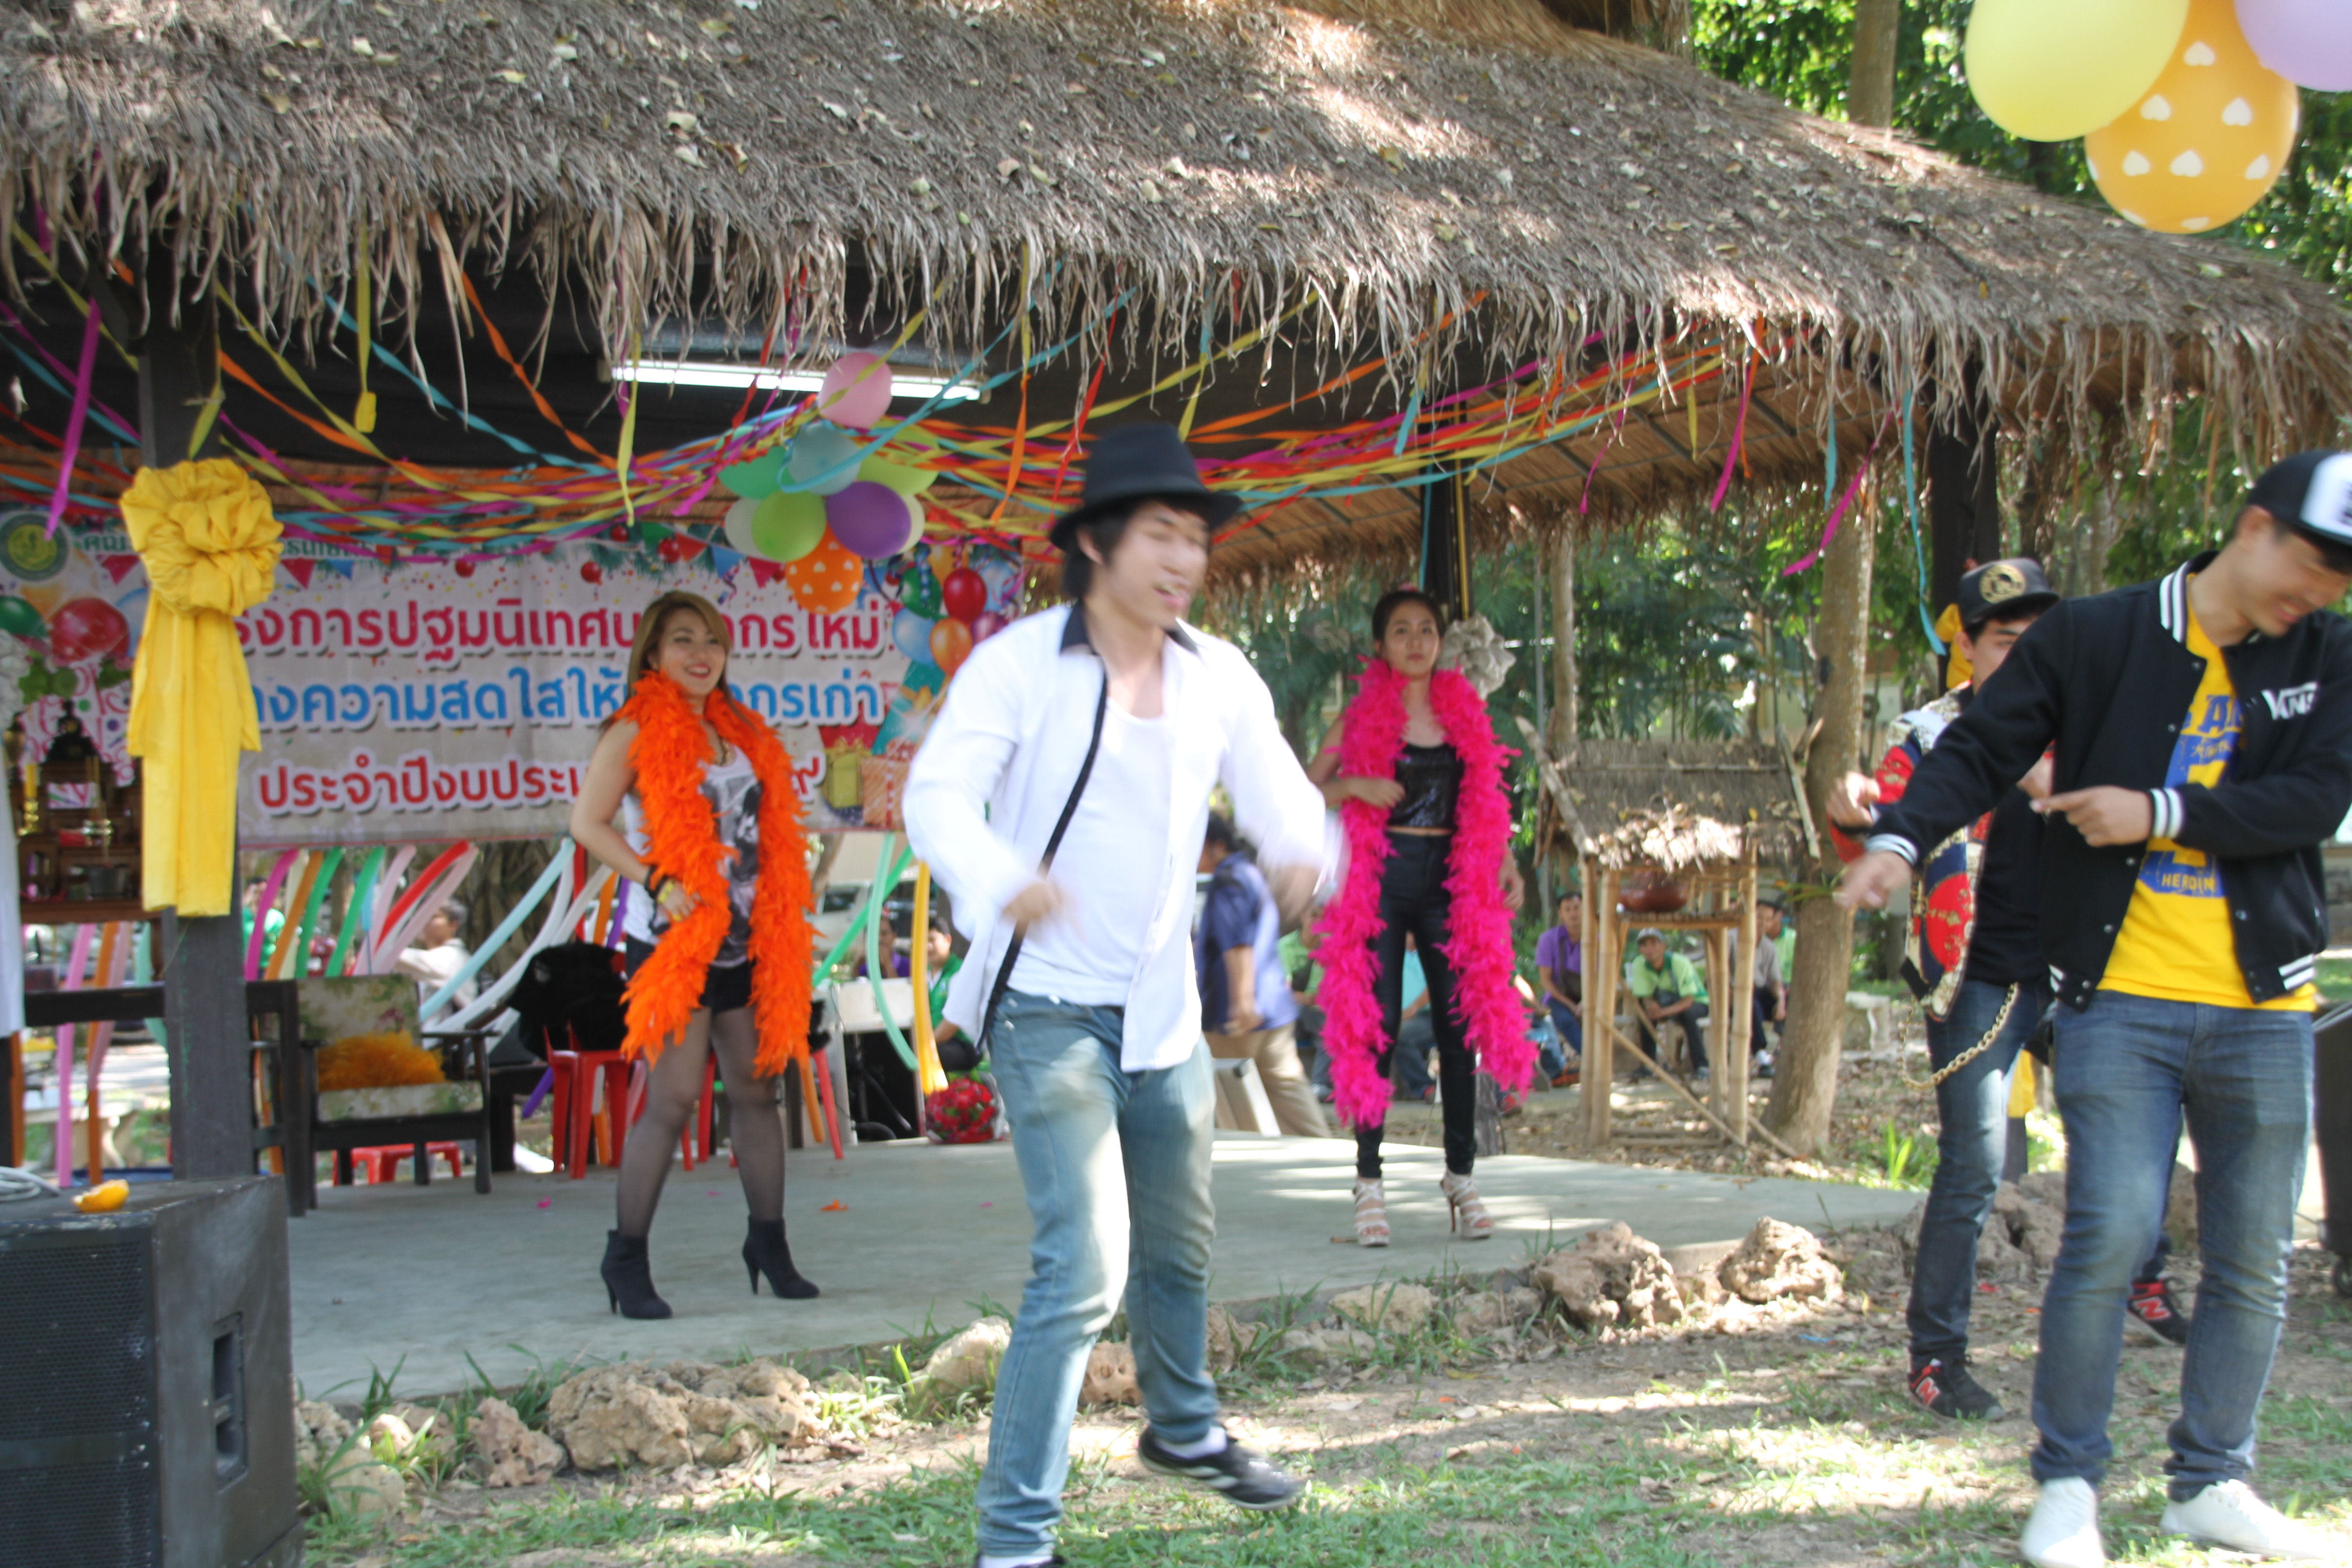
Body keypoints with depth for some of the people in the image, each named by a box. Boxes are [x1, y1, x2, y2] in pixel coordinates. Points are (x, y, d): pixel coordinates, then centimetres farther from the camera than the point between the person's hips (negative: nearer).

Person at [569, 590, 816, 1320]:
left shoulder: (742, 733, 14)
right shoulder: (636, 732, -4)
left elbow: (769, 829, 21)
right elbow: (587, 823, -11)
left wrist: (783, 922, 9)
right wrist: (656, 880, -20)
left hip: (744, 938, 6)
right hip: (673, 938, -6)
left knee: (757, 1087, 10)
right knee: (674, 1096, -8)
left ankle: (768, 1241, 22)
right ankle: (626, 1257, 3)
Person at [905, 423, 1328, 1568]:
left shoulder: (1217, 677, 3)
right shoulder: (1019, 663, -13)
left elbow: (1273, 783, 0)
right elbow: (938, 793, -22)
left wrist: (1298, 850, -26)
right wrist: (1004, 882, -43)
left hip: (1163, 1009, 6)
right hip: (1048, 1008, -6)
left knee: (1178, 1247, 24)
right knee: (1083, 1265, -18)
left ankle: (1183, 1430, 50)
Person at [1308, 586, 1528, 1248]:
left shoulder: (1465, 713, 11)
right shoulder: (1362, 716, 3)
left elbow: (1484, 799, 18)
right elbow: (1308, 793, 3)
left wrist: (1506, 858, 2)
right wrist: (1356, 787, -15)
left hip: (1449, 882, 3)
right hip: (1380, 879, -3)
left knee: (1461, 1025, 0)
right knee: (1374, 1027, -4)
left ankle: (1462, 1176, 9)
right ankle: (1369, 1182, 1)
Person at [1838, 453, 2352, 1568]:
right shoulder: (2094, 638, -1)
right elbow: (1981, 748, -4)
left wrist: (2162, 815, -14)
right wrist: (1902, 838, -21)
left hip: (2262, 1007, 4)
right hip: (2120, 998, -4)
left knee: (2254, 1259, 8)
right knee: (2111, 1238, -10)